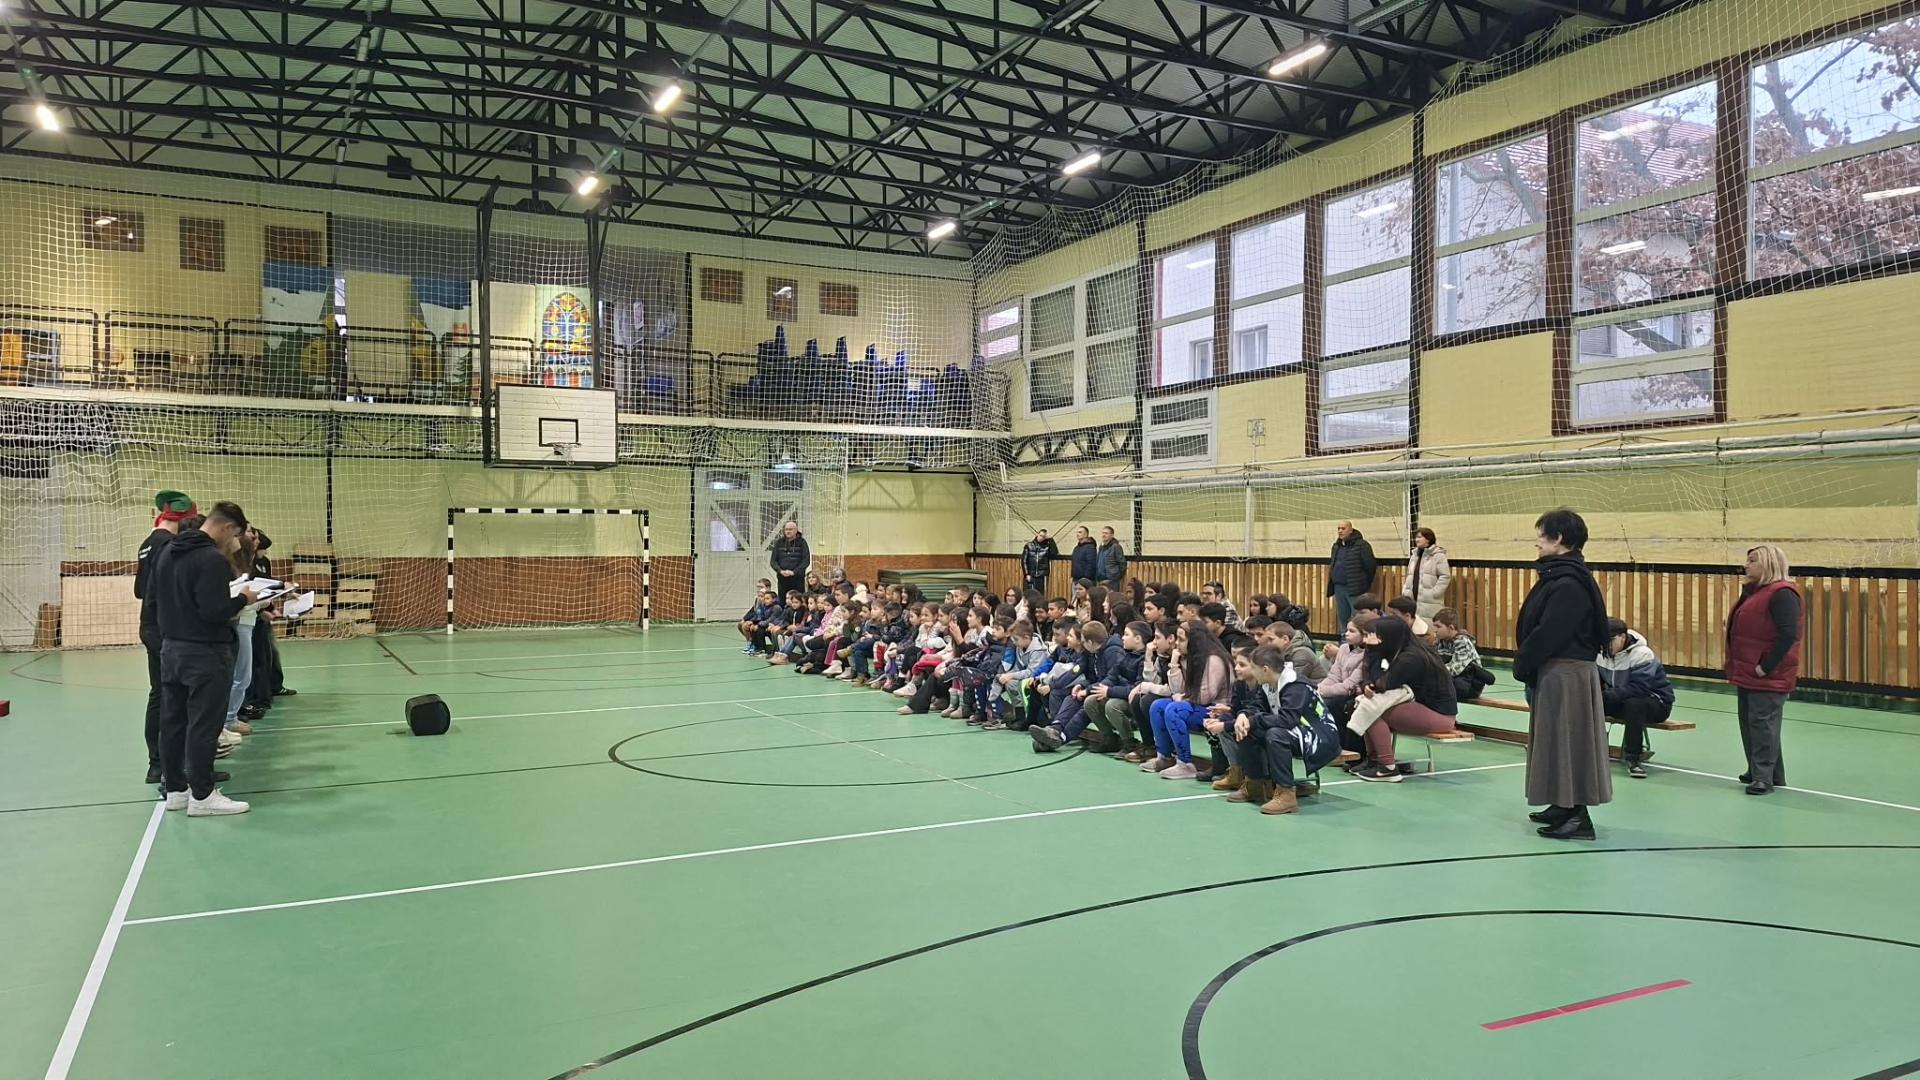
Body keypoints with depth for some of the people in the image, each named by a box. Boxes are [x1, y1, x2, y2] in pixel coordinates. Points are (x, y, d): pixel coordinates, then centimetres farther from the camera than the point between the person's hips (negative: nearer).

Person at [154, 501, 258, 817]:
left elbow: (155, 591, 18)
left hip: (171, 648, 9)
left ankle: (175, 788, 23)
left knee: (172, 721, 14)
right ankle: (201, 796, 2)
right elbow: (215, 611, -25)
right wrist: (243, 599, -9)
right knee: (203, 725, -3)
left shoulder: (168, 551, 9)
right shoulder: (212, 558, -20)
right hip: (205, 653, -9)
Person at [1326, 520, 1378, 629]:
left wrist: (1365, 584, -1)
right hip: (1338, 587, 8)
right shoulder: (1336, 546, 15)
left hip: (1354, 589, -7)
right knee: (1342, 618, 13)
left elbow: (1370, 565, -8)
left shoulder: (1361, 545, -9)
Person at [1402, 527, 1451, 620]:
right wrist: (1406, 591, 11)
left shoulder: (1438, 556, -4)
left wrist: (1433, 593, -15)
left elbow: (1445, 577, -10)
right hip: (1413, 600, 7)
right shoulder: (1414, 556, 18)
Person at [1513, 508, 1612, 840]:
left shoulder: (1569, 584, -20)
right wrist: (1525, 665, 8)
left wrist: (1523, 666, -10)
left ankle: (1579, 818, 2)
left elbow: (1548, 635, -22)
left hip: (1566, 674, -10)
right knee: (1558, 739, 17)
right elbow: (1537, 627, 14)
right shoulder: (1558, 576, 11)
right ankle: (1564, 806, 28)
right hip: (1555, 672, 10)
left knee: (1567, 739, -4)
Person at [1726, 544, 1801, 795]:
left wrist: (1765, 667, -20)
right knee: (1748, 723, 14)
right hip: (1746, 672, 10)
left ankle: (1764, 777, 1)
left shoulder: (1782, 594, -15)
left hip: (1768, 675, -10)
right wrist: (1735, 666, 13)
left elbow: (1788, 635, -22)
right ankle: (1758, 770, 25)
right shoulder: (1752, 591, 15)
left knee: (1762, 723, -5)